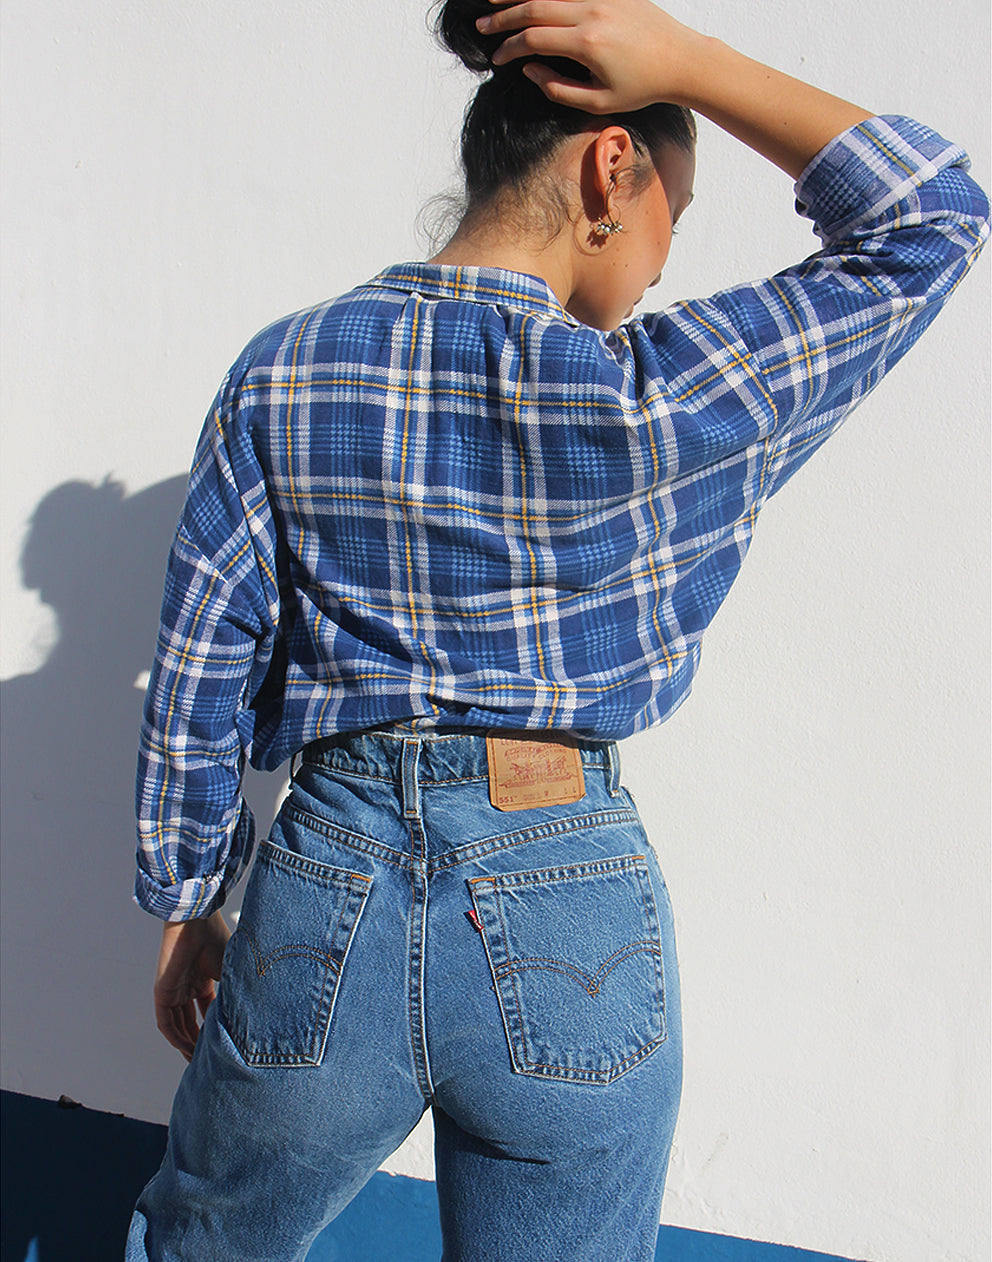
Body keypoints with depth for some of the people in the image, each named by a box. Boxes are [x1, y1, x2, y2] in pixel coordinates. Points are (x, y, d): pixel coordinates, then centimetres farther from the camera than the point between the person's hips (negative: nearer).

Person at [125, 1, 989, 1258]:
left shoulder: (281, 376, -3)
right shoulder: (657, 399, -12)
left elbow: (197, 685, 1)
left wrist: (186, 906, 13)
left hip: (328, 911, 2)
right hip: (572, 942, -1)